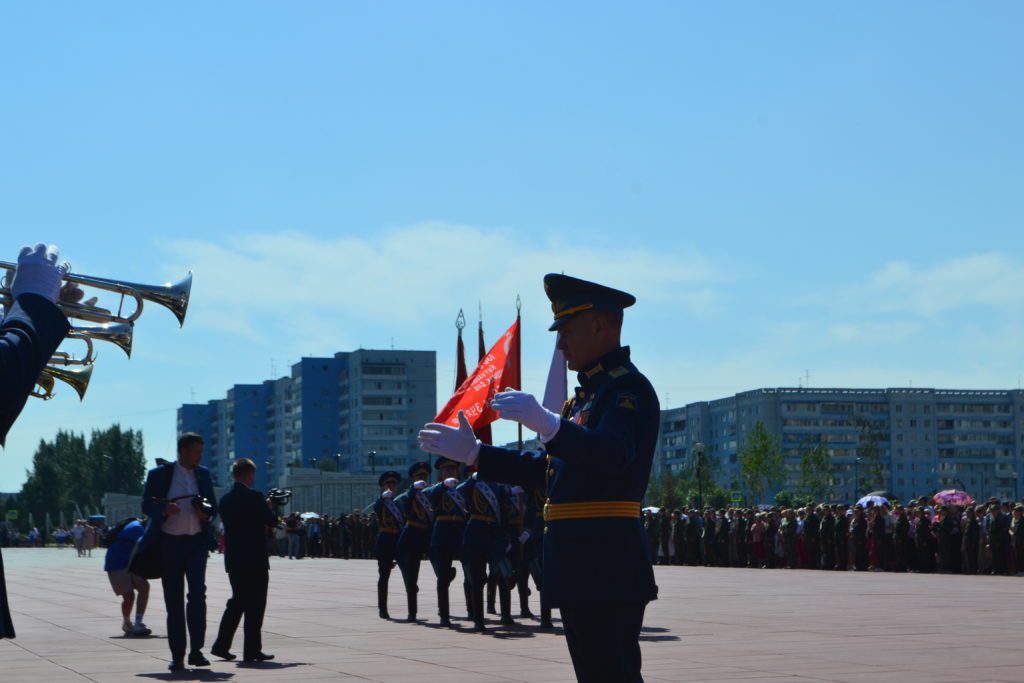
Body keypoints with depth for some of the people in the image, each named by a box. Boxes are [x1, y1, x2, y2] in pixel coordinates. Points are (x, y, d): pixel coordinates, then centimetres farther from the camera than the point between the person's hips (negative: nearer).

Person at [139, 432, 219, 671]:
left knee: (198, 593, -13)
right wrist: (165, 510, -19)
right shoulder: (159, 474, 2)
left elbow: (213, 506, 17)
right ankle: (177, 655, 8)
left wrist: (206, 514, -6)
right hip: (169, 542, -2)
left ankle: (196, 650, -6)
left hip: (196, 542, 2)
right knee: (173, 600, 2)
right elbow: (147, 505, 1)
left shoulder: (203, 474, 12)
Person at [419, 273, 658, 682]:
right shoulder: (587, 394, 21)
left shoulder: (628, 388, -11)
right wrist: (472, 453, 19)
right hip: (583, 571, 10)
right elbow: (544, 469, 25)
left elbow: (613, 456, -30)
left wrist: (547, 424, -44)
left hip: (607, 568, -10)